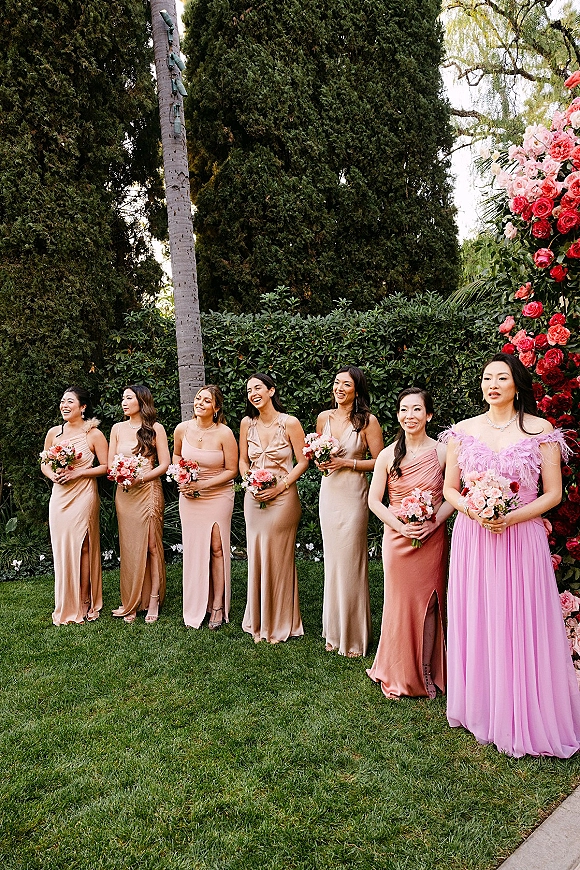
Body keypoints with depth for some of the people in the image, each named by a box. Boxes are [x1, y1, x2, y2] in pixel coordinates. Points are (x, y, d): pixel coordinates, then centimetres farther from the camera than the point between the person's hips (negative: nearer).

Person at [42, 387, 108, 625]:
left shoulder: (94, 434, -6)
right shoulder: (53, 433, 7)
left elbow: (105, 467, -7)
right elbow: (44, 464, 15)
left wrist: (77, 472, -16)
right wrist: (53, 475, -6)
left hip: (83, 496, -4)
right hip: (59, 496, 4)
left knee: (81, 548, 2)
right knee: (61, 549, 7)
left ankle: (84, 605, 16)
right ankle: (65, 607, 20)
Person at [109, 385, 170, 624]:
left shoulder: (155, 428, 0)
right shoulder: (118, 428, 11)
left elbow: (164, 464, -4)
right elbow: (110, 463, 10)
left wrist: (141, 478, -15)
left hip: (148, 491, -3)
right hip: (123, 493, 4)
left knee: (151, 545, -2)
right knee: (128, 547, 5)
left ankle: (153, 601, 5)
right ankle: (131, 603, 13)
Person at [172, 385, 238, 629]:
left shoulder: (224, 433, -14)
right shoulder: (182, 429, -3)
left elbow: (231, 470, -10)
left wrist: (202, 484, -17)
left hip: (218, 496, -3)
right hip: (189, 497, 3)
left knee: (217, 548, -3)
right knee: (193, 549, 7)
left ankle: (217, 606, 10)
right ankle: (195, 608, 21)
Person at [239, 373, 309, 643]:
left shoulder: (289, 423, -8)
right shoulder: (247, 423, 4)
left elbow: (303, 461, -5)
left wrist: (280, 487, -13)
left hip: (282, 497, -4)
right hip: (253, 499, 4)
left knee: (279, 559, 3)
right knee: (256, 558, 9)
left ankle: (281, 624, 21)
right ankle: (259, 623, 26)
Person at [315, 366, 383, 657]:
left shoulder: (368, 420, -8)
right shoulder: (324, 417, 6)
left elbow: (379, 461, -7)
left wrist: (346, 463, -15)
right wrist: (320, 461, -2)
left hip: (353, 494, -5)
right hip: (328, 493, 5)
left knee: (350, 561, 0)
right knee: (332, 560, 11)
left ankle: (354, 636, 17)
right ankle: (334, 631, 26)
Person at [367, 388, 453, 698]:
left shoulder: (442, 452, -4)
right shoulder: (388, 455, -2)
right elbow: (374, 500, 1)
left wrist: (434, 522, -14)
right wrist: (400, 525, -12)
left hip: (432, 539, 0)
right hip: (397, 539, 1)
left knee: (428, 602, 8)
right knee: (399, 603, 8)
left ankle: (427, 672, 25)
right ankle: (400, 676, 25)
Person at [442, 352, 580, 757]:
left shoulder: (541, 430, -1)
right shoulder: (463, 431, 5)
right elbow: (450, 489, 7)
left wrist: (511, 517, -15)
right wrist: (473, 510, -12)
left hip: (522, 538, -2)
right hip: (472, 537, 2)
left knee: (521, 625, 4)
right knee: (476, 623, 10)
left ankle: (525, 719, 24)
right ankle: (480, 707, 29)